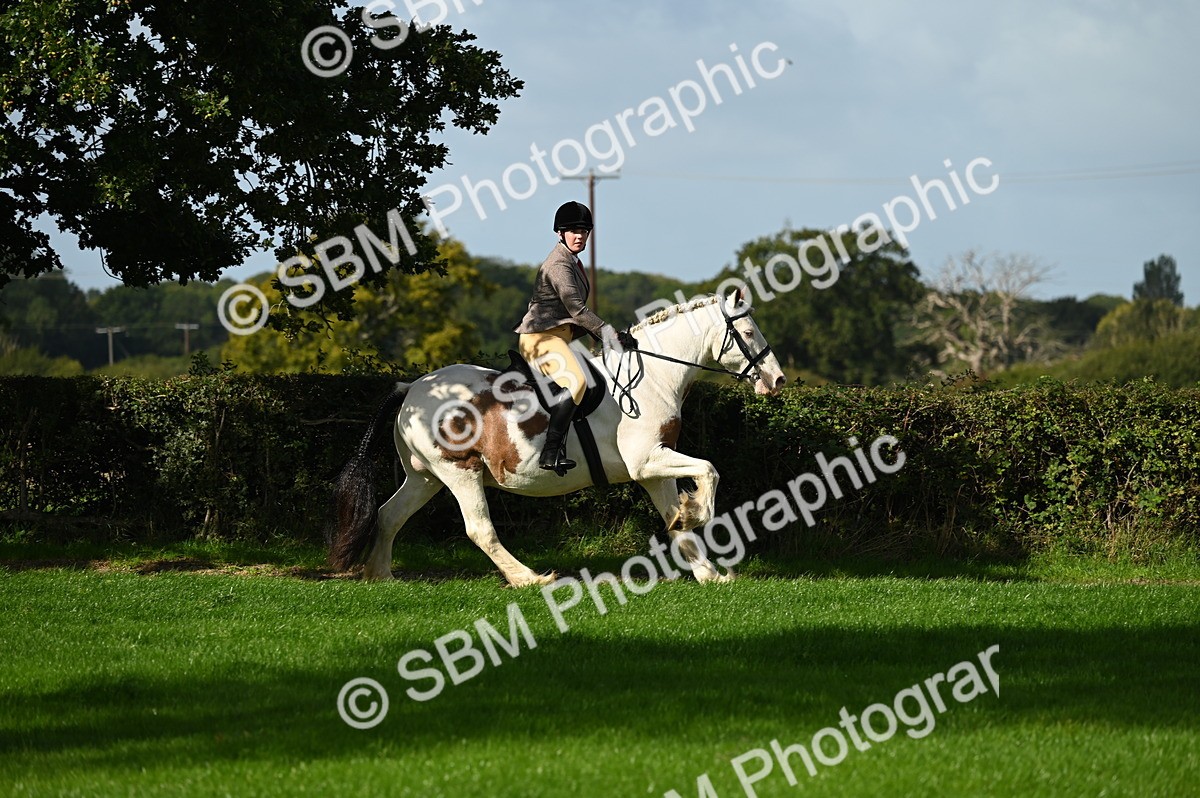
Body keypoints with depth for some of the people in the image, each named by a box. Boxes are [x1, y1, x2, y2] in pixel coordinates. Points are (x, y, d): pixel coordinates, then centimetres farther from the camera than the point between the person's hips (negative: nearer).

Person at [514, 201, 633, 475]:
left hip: (561, 334, 11)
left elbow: (576, 311, 23)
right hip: (541, 337, -11)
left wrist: (603, 335, 13)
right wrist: (608, 333, -16)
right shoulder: (558, 265, -13)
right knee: (575, 381, -32)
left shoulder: (573, 262, 19)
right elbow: (577, 309, -18)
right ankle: (551, 452, -39)